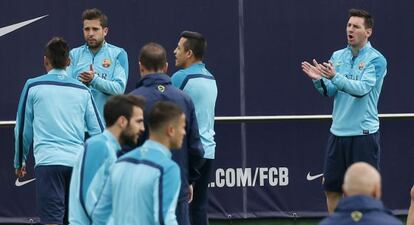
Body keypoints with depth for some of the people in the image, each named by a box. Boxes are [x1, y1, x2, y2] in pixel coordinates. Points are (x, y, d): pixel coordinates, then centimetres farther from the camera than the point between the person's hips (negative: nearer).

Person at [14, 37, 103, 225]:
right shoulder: (82, 90, 13)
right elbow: (98, 130, 12)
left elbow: (23, 129, 10)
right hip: (78, 162, 4)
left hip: (48, 161, -3)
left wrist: (19, 162, 21)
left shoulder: (33, 86, 6)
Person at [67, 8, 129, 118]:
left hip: (106, 119, -2)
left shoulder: (118, 54, 4)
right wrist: (81, 83, -19)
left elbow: (119, 88, -8)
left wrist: (94, 80, -21)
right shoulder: (74, 54, 11)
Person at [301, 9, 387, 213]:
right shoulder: (338, 56, 9)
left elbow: (362, 88, -22)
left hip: (364, 133, -6)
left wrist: (334, 77, -35)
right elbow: (329, 92, 5)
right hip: (338, 132, 6)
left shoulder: (376, 60, -9)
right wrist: (319, 80, -16)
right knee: (332, 188, 8)